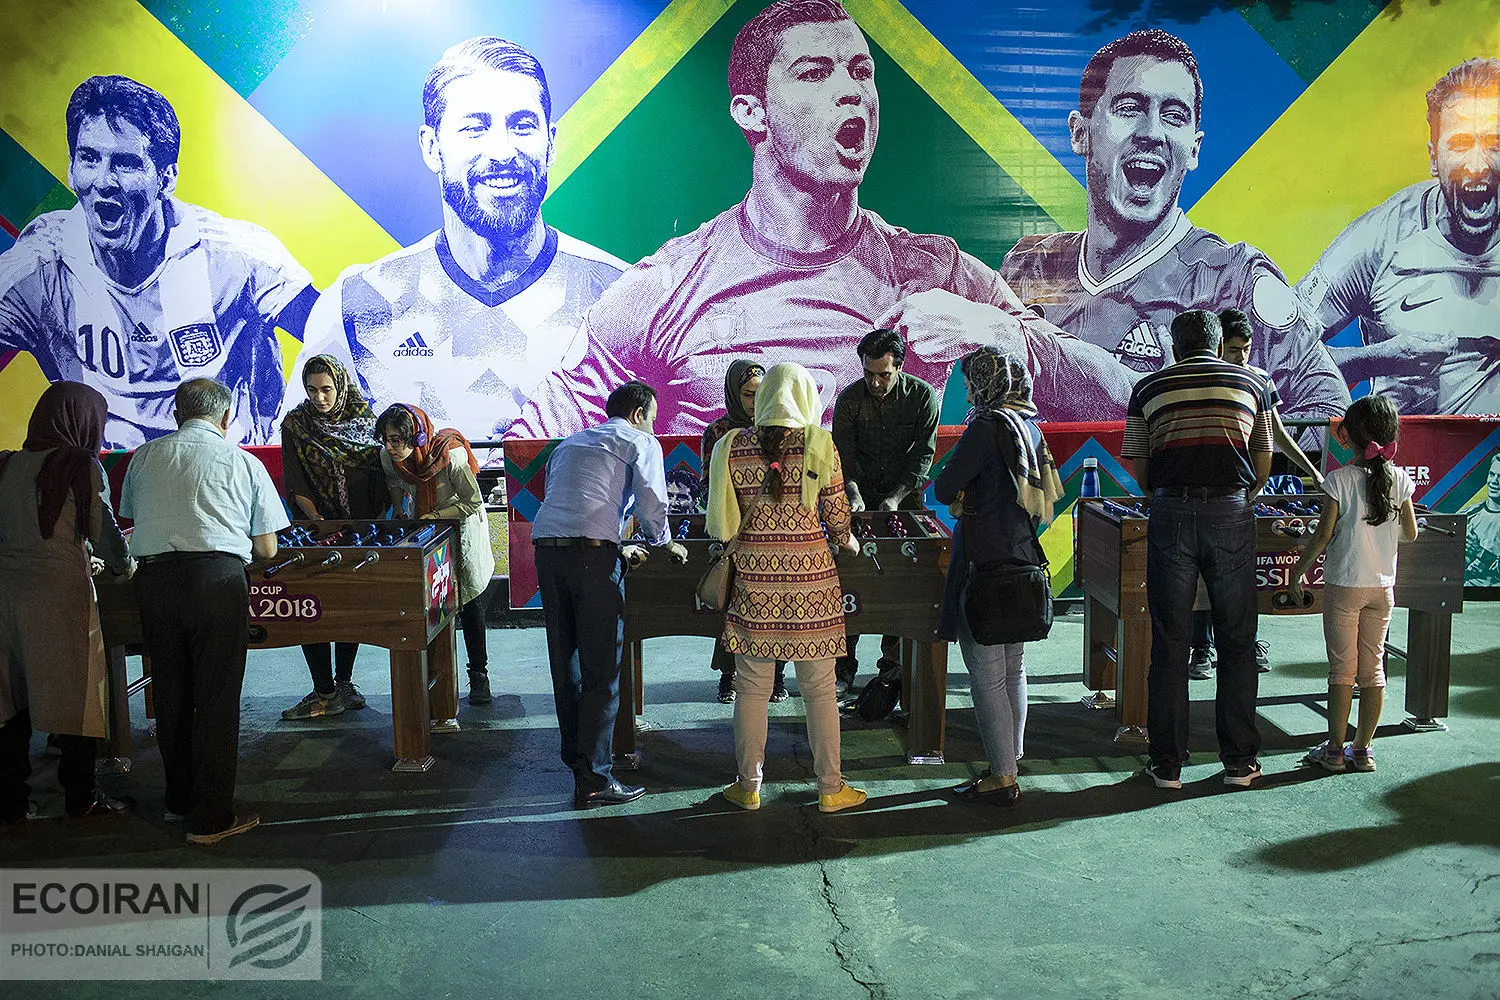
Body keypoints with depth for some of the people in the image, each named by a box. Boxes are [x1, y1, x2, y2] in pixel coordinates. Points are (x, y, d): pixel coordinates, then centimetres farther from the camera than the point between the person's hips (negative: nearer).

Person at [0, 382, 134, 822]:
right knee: (74, 693, 6)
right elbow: (103, 530, -7)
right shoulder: (80, 466, -8)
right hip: (60, 593, -5)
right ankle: (80, 797, 16)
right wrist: (124, 566, 14)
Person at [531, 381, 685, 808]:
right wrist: (664, 542, 20)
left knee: (566, 662, 15)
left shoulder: (569, 444, 32)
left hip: (546, 548, 7)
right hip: (592, 554, -6)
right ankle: (594, 780, -1)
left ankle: (577, 755, 26)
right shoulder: (641, 443, 12)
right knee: (601, 668, -2)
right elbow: (651, 501, 0)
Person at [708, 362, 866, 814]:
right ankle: (830, 788, 18)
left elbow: (724, 522, 6)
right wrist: (850, 543, 20)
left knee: (751, 687, 11)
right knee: (819, 688, 9)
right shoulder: (819, 445, -4)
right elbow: (837, 519, 0)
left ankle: (749, 786, 20)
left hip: (754, 575, 1)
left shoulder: (734, 446, 1)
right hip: (810, 574, -1)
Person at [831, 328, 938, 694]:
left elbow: (923, 454, -10)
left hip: (906, 493, 0)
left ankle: (894, 663, 9)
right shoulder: (849, 398, -8)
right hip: (862, 493, 0)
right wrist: (855, 495, -25)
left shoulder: (923, 396, -10)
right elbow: (843, 455, -9)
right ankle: (843, 667, 3)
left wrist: (896, 497, -19)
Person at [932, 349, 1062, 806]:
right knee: (1013, 669, 14)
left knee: (986, 674, -2)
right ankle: (1008, 765, 24)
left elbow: (943, 489, -13)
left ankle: (1002, 778, 4)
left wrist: (960, 494, 7)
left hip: (986, 564, -9)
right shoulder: (1030, 425, 11)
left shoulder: (988, 426, -15)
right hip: (1022, 559, 9)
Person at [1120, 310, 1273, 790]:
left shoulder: (1149, 388, 9)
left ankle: (1167, 764, 10)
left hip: (1171, 515, 0)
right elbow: (1263, 465, 14)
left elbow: (1138, 469, 8)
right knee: (1237, 641, 10)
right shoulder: (1251, 383, 13)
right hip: (1231, 513, 1)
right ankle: (1239, 761, 16)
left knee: (1169, 643, 5)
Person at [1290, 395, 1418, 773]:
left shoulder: (1340, 479, -12)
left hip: (1344, 586, -4)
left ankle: (1334, 750, 8)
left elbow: (1323, 535, -12)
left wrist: (1298, 571, -2)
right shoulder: (1400, 479, -1)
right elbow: (1410, 533, 6)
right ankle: (1362, 749, 16)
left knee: (1342, 669, 2)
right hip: (1383, 586, 4)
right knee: (1373, 667, 10)